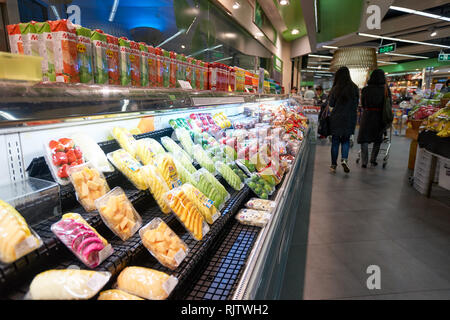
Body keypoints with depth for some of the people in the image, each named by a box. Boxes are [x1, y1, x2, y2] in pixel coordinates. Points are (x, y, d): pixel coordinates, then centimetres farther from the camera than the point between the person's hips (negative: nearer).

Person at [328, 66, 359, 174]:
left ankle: (334, 165, 11)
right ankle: (344, 159, -6)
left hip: (336, 118, -1)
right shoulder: (354, 88, -3)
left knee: (335, 141, 7)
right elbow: (357, 103, 6)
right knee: (346, 140, 15)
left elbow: (331, 104, -2)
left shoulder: (335, 89, -10)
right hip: (350, 118, 2)